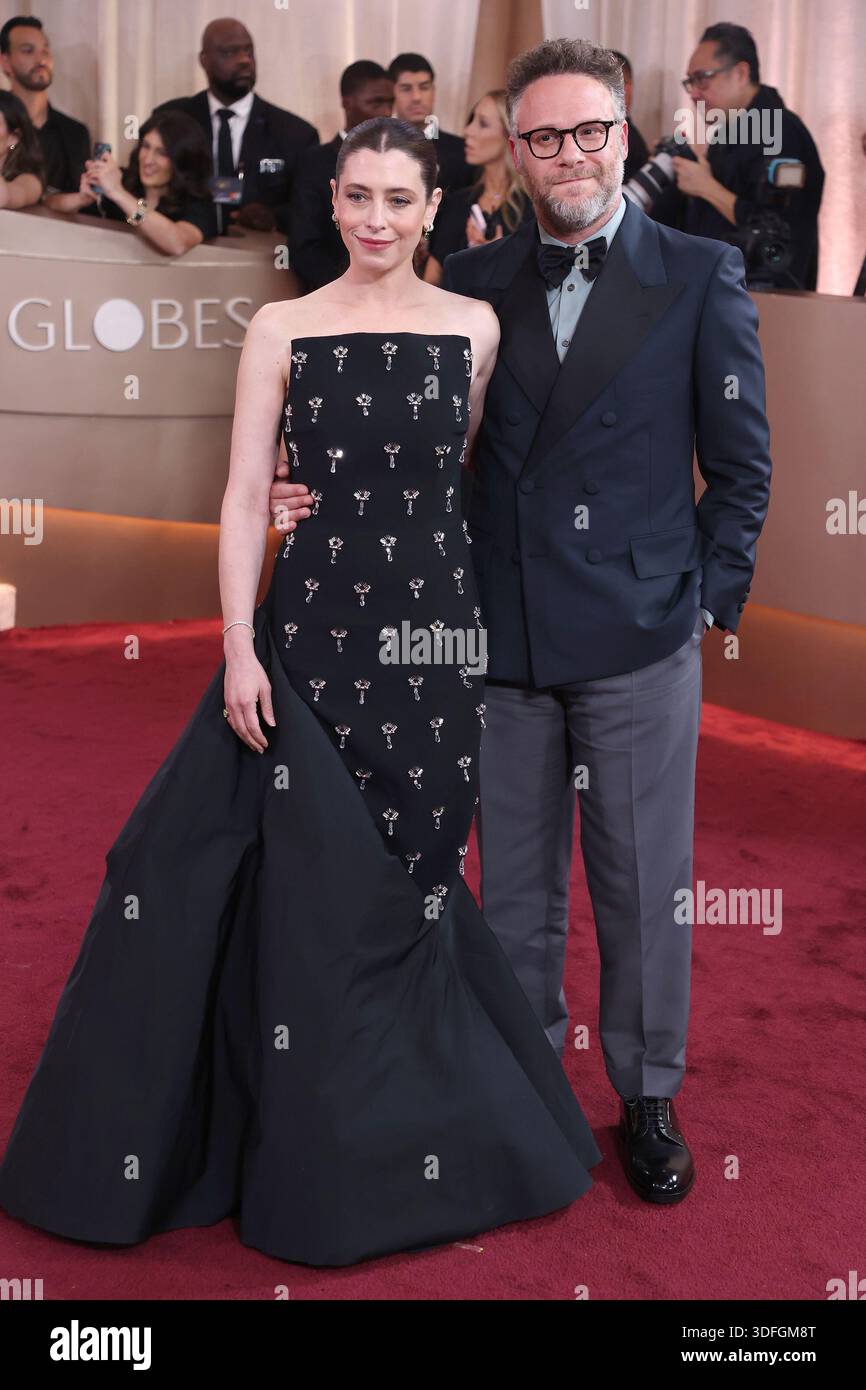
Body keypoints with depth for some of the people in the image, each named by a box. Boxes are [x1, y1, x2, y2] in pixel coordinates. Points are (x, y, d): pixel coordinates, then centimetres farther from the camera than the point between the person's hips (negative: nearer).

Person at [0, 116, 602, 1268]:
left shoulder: (475, 326, 4)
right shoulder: (284, 330, 0)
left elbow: (470, 469, 12)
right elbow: (245, 497, -3)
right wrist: (239, 649, -10)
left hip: (437, 619, 1)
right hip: (317, 620, -1)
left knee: (409, 873, 10)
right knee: (324, 886, 4)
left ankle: (418, 1129, 30)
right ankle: (330, 1148, 24)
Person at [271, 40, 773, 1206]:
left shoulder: (701, 277, 0)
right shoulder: (474, 282, 6)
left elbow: (741, 462, 1)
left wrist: (711, 599, -3)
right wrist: (320, 493, -6)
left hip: (640, 637, -2)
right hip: (505, 634, 2)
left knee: (643, 880, 8)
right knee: (514, 879, 14)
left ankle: (648, 1097, 28)